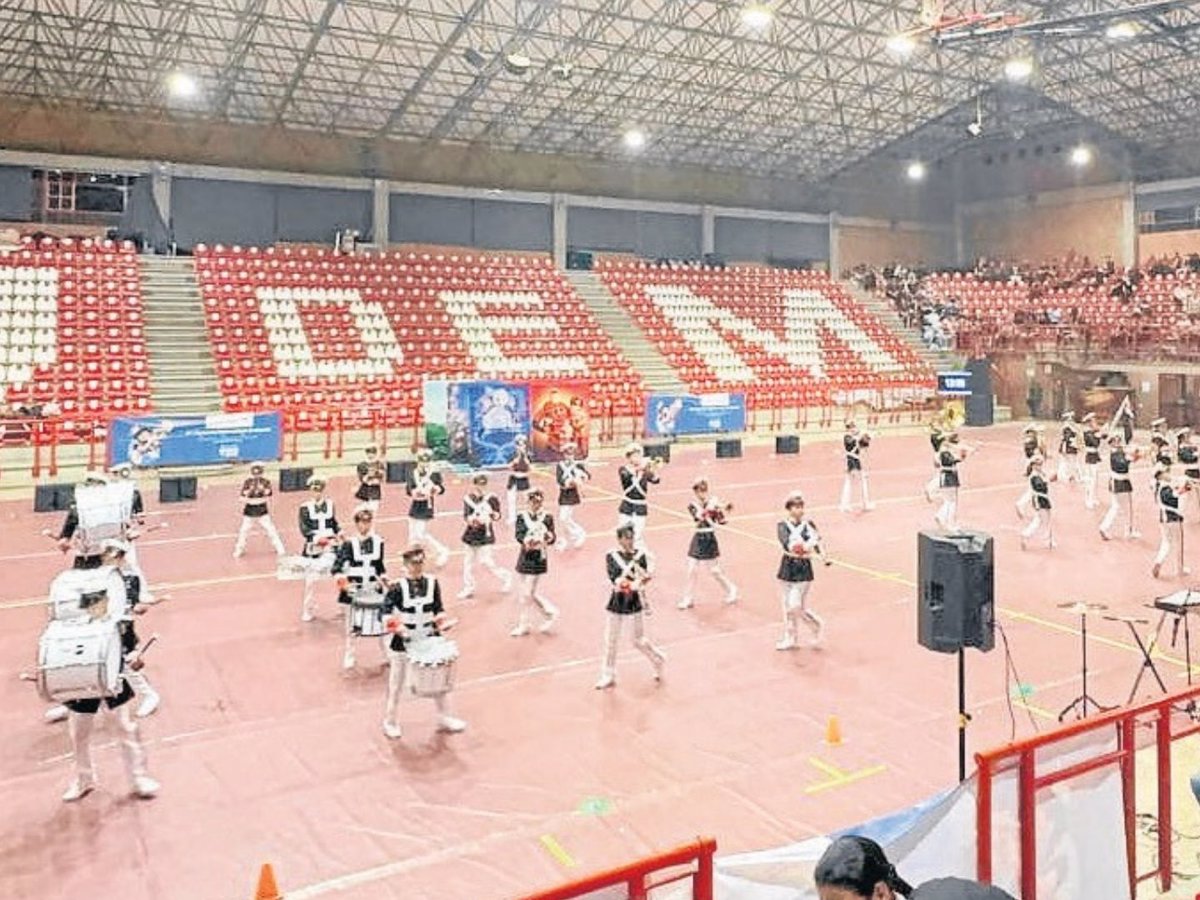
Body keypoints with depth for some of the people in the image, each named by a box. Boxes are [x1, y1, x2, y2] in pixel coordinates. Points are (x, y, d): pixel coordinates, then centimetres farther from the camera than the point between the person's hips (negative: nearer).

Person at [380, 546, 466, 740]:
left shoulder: (432, 582, -1)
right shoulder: (397, 587, -13)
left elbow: (438, 607, 6)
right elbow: (387, 610, -13)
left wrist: (441, 620, -12)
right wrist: (393, 624, -30)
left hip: (430, 640, 4)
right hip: (403, 642, -4)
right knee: (396, 683, 9)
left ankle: (445, 718, 29)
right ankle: (390, 722, 27)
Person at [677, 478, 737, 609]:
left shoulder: (713, 502, -4)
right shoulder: (693, 505, -3)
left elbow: (721, 521, -7)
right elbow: (699, 516, -24)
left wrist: (725, 511, -24)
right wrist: (709, 508, -37)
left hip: (710, 539, -2)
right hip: (698, 540, 2)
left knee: (715, 570, 5)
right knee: (691, 570, 1)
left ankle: (731, 590, 27)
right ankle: (688, 599, 12)